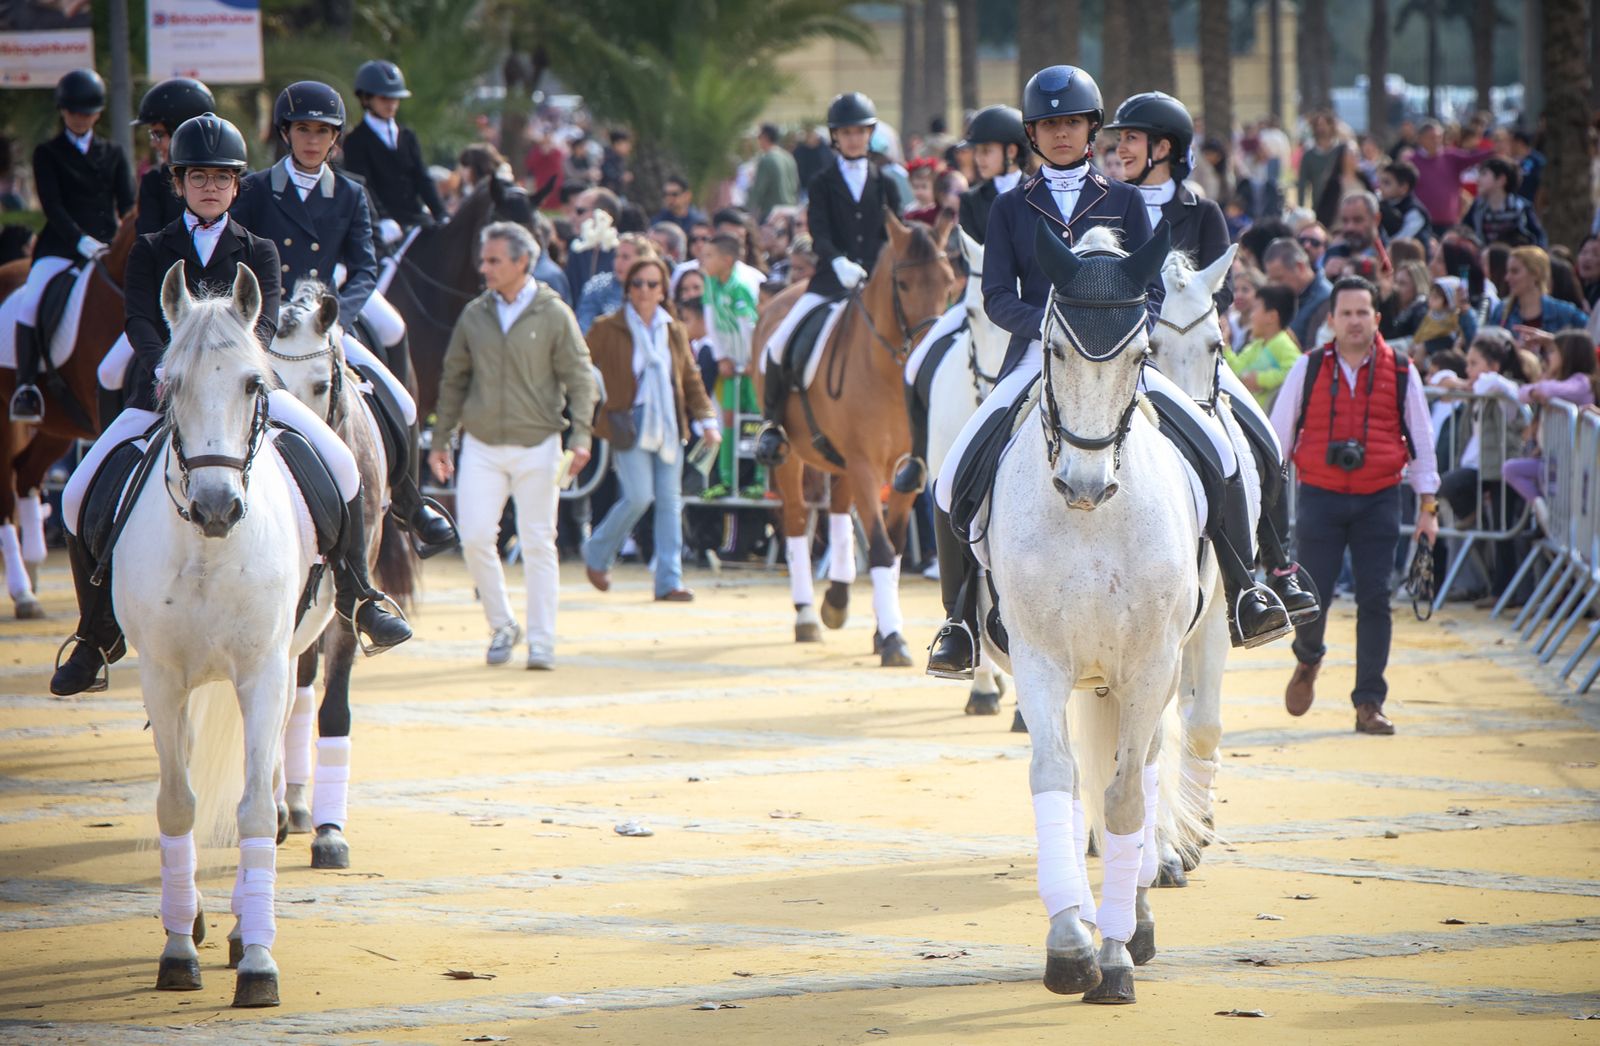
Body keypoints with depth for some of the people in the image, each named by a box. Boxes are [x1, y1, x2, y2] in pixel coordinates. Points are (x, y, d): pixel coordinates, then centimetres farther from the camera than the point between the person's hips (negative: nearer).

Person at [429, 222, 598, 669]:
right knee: (475, 537, -8)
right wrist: (440, 440, 12)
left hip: (537, 444, -2)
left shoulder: (554, 314, -1)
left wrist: (580, 435, -12)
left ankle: (541, 641, 6)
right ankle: (502, 624, 11)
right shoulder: (474, 314, 7)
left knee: (538, 543, 0)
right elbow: (453, 380, 14)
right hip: (481, 444, 2)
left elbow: (579, 378, -1)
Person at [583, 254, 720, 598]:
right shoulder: (608, 330, -1)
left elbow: (691, 379, 16)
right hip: (629, 425, -5)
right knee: (639, 496, -14)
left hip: (668, 428, 5)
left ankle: (669, 581, 3)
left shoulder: (675, 331, 12)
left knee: (670, 501, 0)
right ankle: (596, 554, 10)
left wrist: (706, 419, 7)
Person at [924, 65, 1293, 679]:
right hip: (1036, 359, 0)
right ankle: (960, 622, -3)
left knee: (1217, 450, -17)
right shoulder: (1010, 209, 9)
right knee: (958, 477, -18)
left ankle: (1243, 597, -3)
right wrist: (1049, 324, -17)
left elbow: (1150, 288, 8)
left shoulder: (1124, 202, 11)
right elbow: (997, 296, 2)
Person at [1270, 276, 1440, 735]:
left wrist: (1428, 506, 6)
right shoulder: (1309, 369, 3)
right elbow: (1279, 434, 8)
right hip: (1320, 496, 0)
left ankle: (1369, 704, 4)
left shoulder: (1401, 373, 4)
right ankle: (1308, 661, 32)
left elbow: (1420, 439, 10)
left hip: (1378, 501, 0)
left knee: (1375, 600, -3)